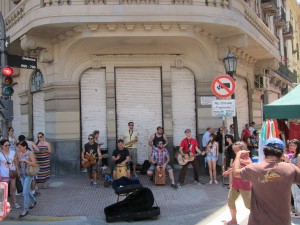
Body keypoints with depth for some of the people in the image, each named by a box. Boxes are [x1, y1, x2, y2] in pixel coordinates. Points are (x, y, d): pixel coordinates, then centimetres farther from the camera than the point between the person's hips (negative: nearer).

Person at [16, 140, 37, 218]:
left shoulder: (30, 153, -13)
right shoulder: (19, 153, 2)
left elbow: (34, 163, -16)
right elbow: (18, 164, 12)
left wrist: (25, 160, -22)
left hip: (28, 174, -6)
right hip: (22, 174, 6)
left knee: (25, 192, -8)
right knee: (27, 191, 16)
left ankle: (25, 210, 1)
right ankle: (33, 201, 41)